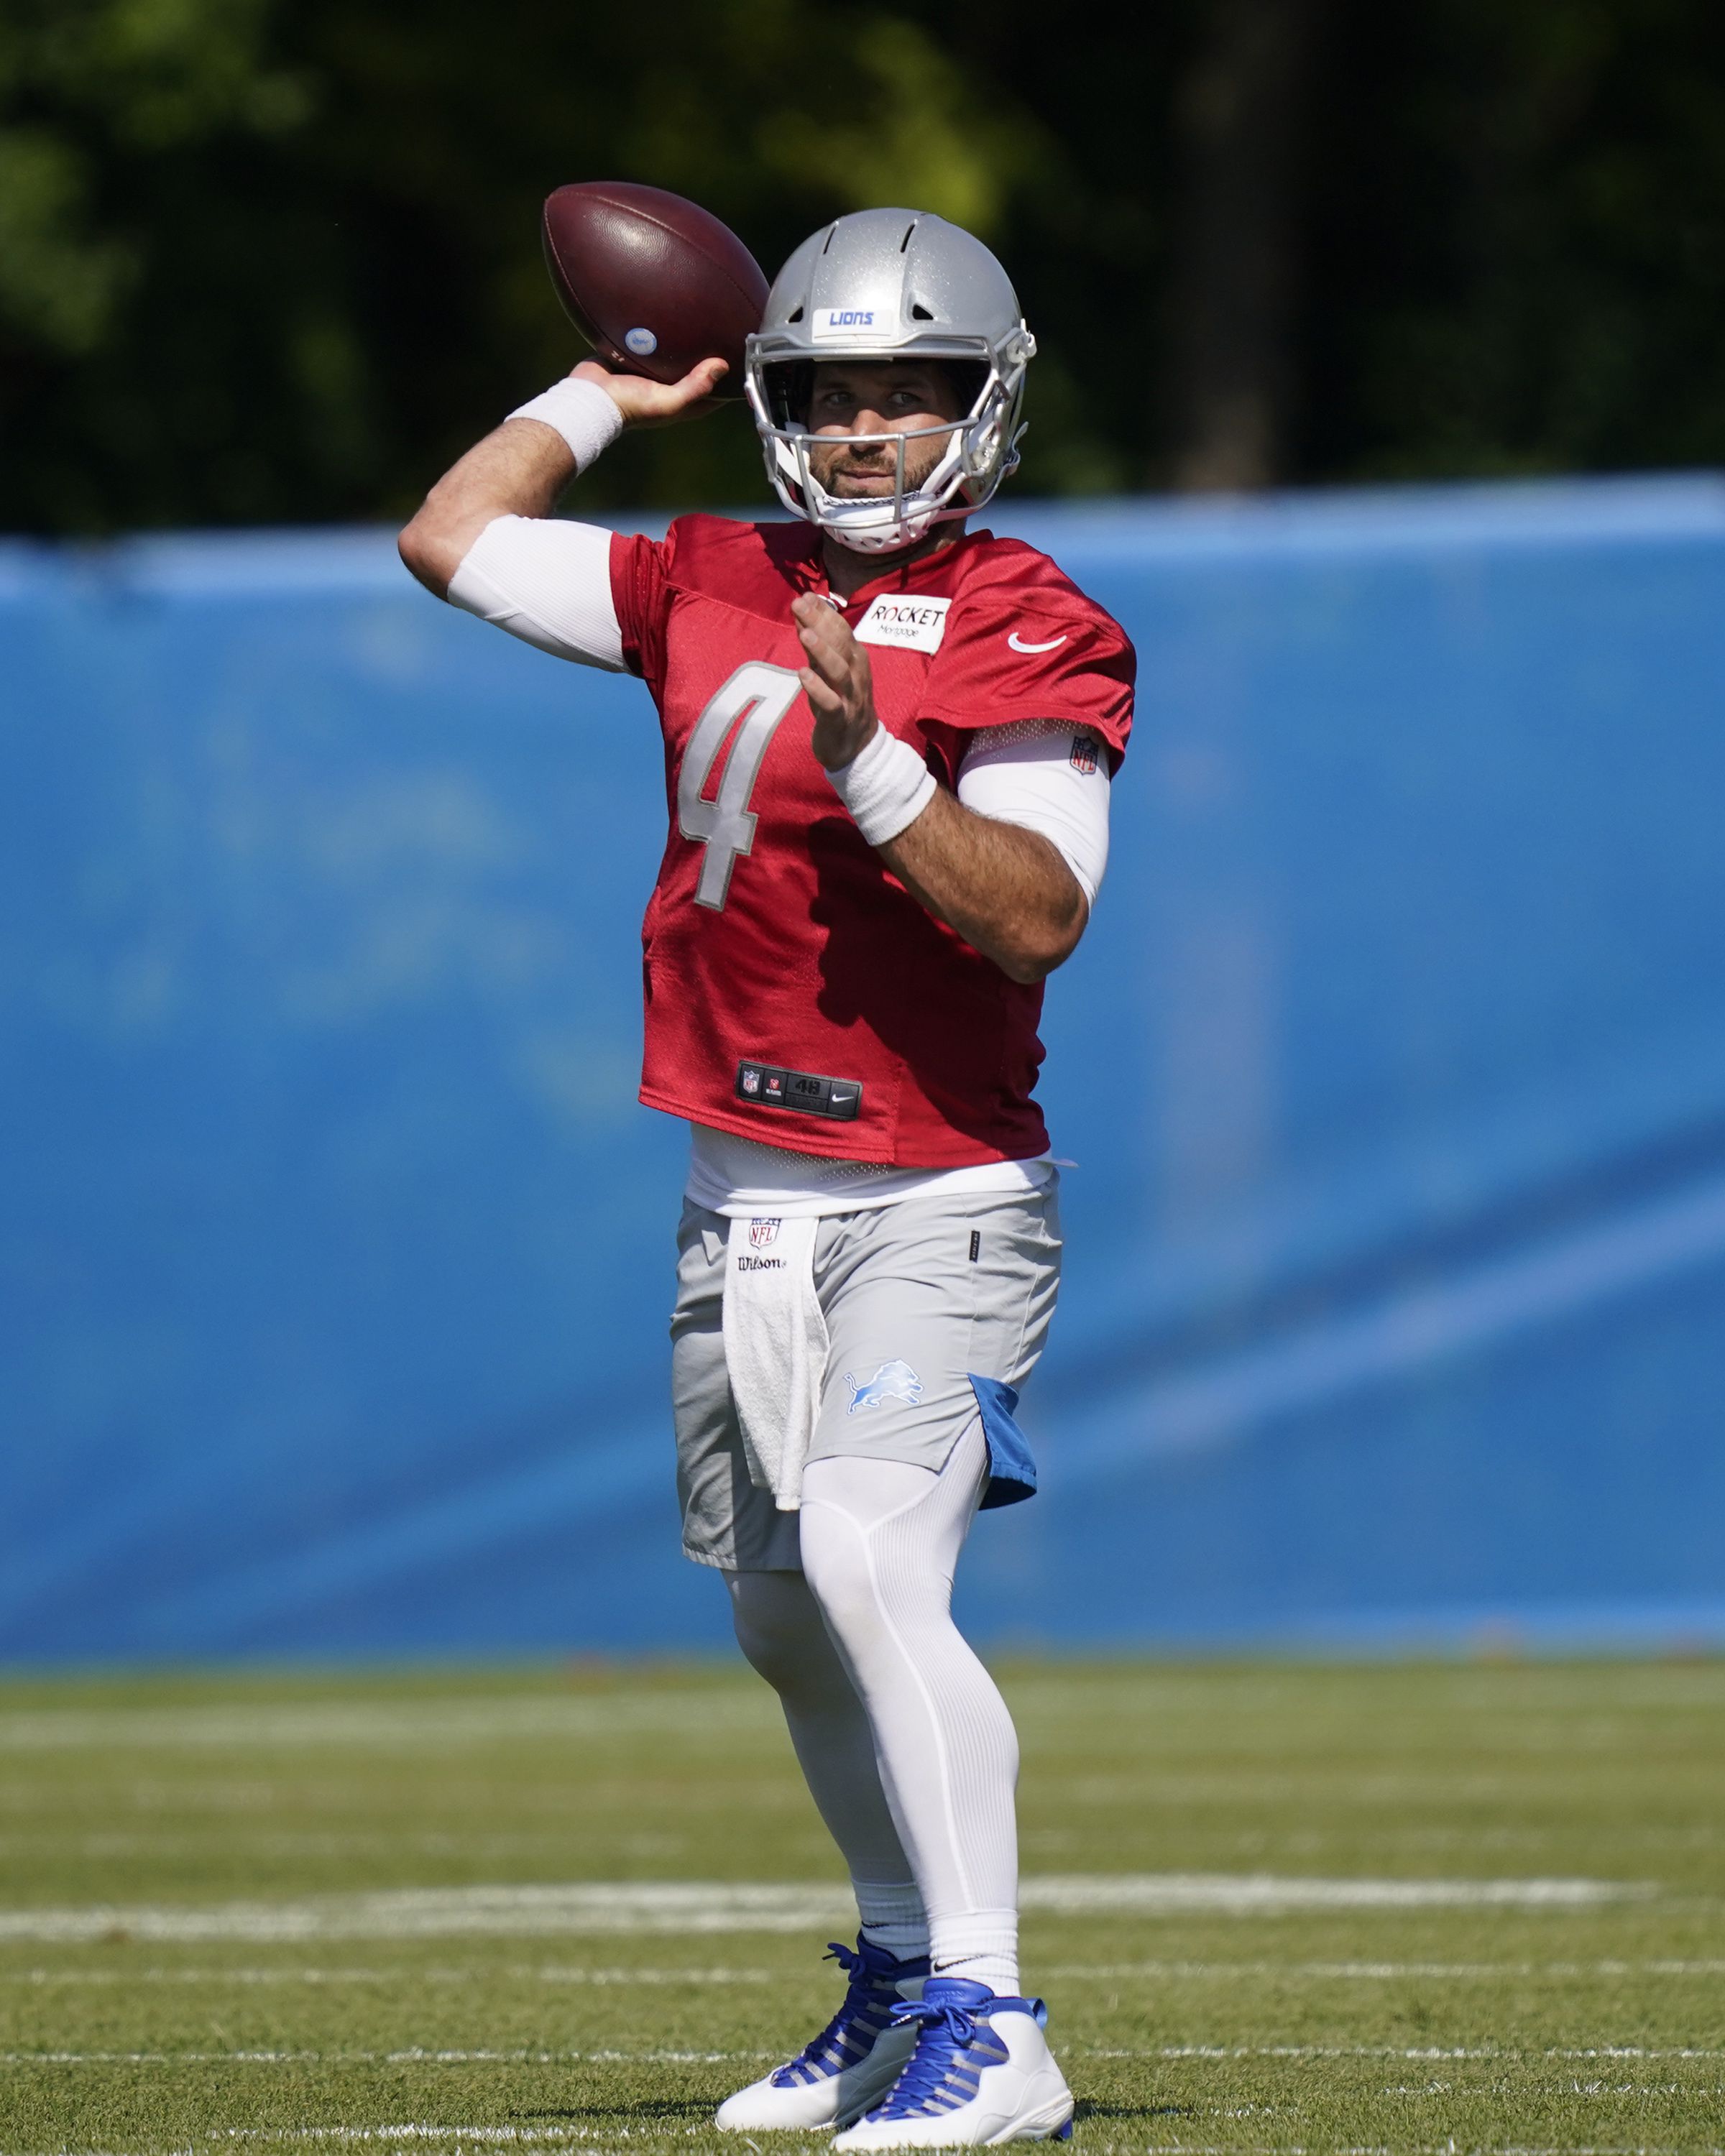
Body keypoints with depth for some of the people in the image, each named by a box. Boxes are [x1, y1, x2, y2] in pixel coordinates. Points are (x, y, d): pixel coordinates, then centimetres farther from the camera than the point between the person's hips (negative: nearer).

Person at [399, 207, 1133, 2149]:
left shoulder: (1029, 636, -8)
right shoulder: (713, 592, 8)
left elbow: (1040, 917, -20)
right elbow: (451, 539, 19)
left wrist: (871, 765, -30)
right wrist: (609, 392, 19)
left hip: (936, 1205, -7)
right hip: (743, 1201, 7)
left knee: (868, 1560, -24)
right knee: (779, 1612, 15)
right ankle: (900, 1975, 33)